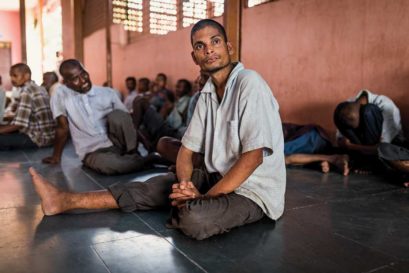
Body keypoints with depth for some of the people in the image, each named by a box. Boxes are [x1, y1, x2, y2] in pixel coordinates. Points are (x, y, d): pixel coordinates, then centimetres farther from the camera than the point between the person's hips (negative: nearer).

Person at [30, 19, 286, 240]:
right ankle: (65, 200, 9)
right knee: (153, 187, 0)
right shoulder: (207, 93, 7)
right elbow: (186, 150, 6)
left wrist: (204, 198, -19)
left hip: (255, 191, -7)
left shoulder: (249, 83, -17)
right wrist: (186, 185, -15)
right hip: (219, 180, 7)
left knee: (194, 217, -34)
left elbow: (253, 156, -22)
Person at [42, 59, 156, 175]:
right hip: (93, 153, -1)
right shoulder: (61, 95, -2)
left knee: (117, 115, -27)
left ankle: (133, 154, -14)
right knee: (107, 163, -37)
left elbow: (127, 121, 5)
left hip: (117, 144, 2)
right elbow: (63, 127, 4)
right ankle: (144, 160, -14)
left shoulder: (108, 93, 3)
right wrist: (56, 157, 7)